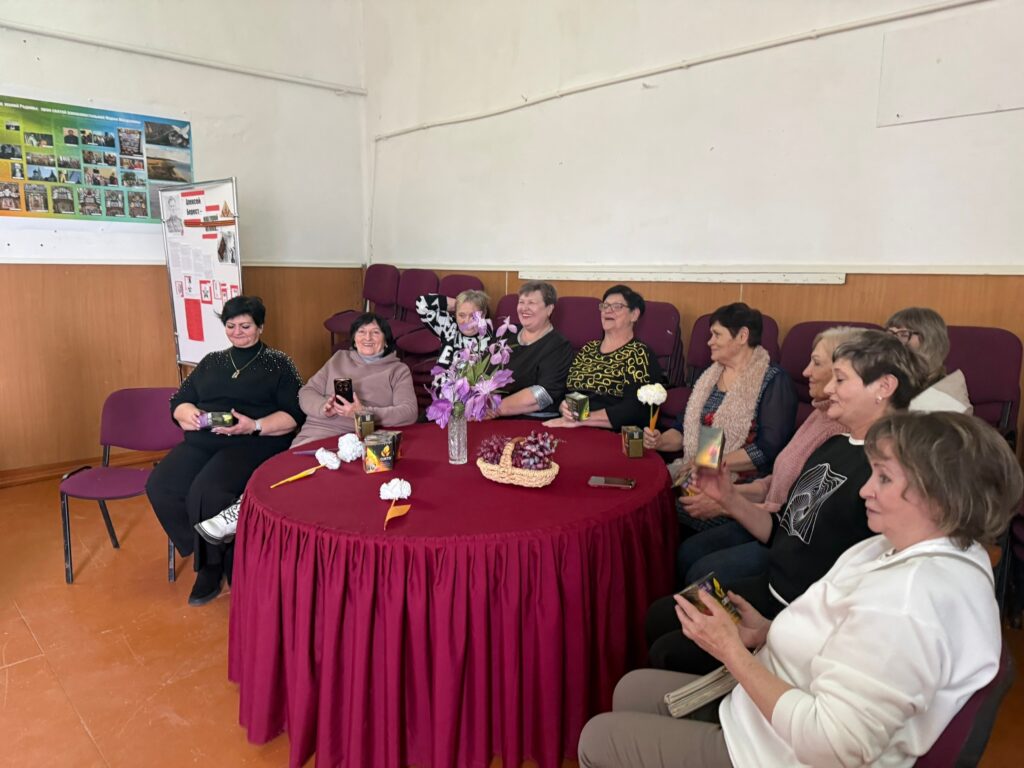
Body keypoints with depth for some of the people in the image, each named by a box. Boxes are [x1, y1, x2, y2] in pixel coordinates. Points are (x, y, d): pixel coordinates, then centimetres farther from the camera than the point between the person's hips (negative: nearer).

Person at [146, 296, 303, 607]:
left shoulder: (278, 364, 8)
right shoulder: (211, 362, 22)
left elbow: (295, 415, -3)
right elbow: (178, 401, 20)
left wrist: (254, 426, -18)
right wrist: (189, 413, -4)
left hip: (254, 443, -5)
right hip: (203, 441, 5)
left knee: (207, 492, -31)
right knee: (160, 487, -21)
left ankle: (212, 566, -5)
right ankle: (208, 556, -3)